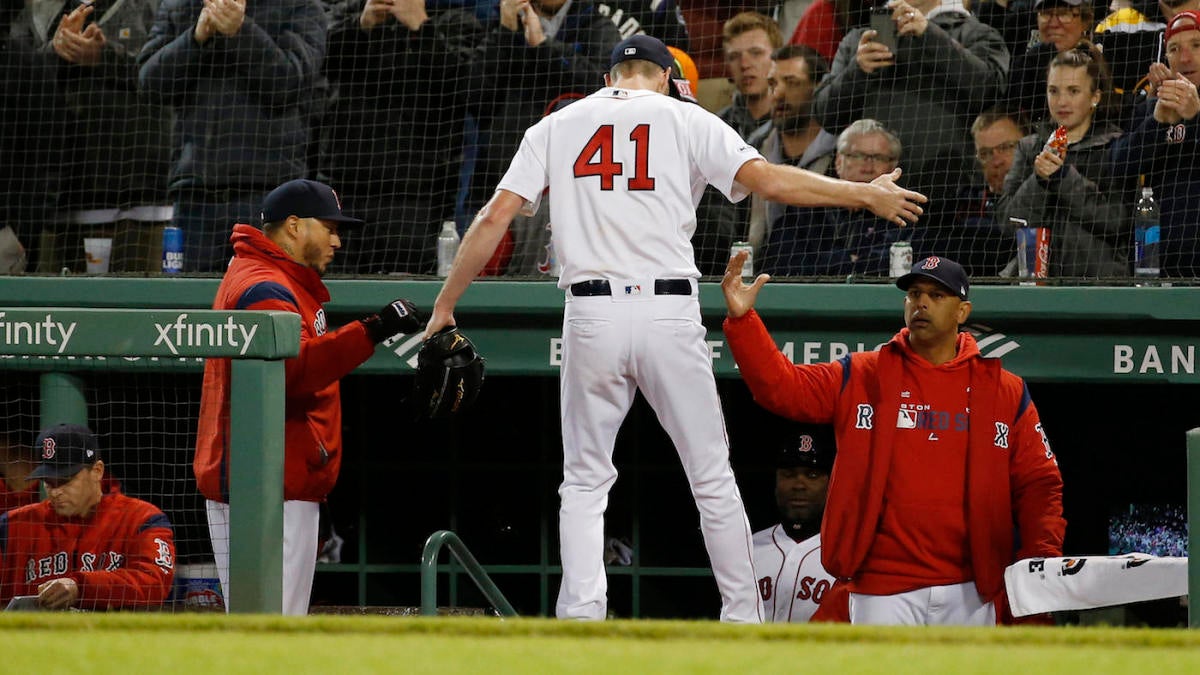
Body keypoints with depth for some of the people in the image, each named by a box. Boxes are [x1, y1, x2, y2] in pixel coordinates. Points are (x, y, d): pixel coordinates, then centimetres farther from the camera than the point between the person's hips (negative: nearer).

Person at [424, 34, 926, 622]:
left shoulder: (557, 127, 12)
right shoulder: (685, 120, 6)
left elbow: (495, 217, 5)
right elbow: (771, 180, -4)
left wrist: (445, 305, 10)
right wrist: (866, 194, 4)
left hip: (591, 315, 1)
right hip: (671, 315, -1)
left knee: (584, 480, 9)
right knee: (712, 477, 9)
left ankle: (581, 615, -6)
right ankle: (743, 619, 10)